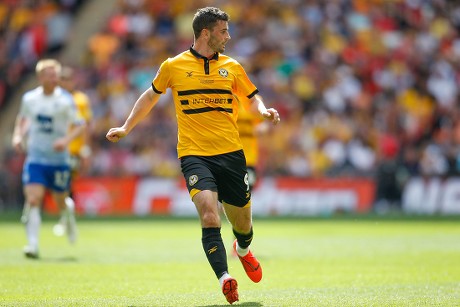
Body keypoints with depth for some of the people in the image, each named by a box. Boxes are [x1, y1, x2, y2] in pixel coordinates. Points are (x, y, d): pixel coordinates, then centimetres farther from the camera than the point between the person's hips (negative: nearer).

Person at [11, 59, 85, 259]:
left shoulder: (65, 100, -8)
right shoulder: (29, 98, 1)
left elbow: (80, 125, -6)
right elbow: (22, 118, 21)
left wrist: (66, 140, -23)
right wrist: (18, 135, 4)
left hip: (59, 159, -1)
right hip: (35, 158, 1)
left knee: (61, 203, 9)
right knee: (33, 200, -15)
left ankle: (69, 216, 46)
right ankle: (33, 244, -16)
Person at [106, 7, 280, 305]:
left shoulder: (232, 67, 9)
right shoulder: (173, 66, 3)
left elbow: (253, 96, 19)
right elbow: (151, 96, 19)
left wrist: (264, 111, -4)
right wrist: (126, 128, 16)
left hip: (231, 153, 3)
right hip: (194, 154, -3)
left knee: (242, 221, 10)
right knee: (209, 212, -25)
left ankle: (243, 249, 46)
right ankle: (225, 278, -29)